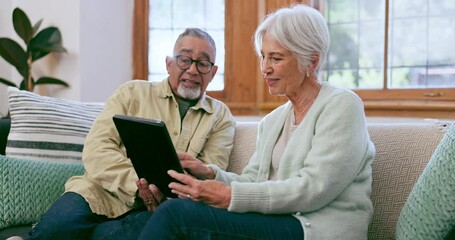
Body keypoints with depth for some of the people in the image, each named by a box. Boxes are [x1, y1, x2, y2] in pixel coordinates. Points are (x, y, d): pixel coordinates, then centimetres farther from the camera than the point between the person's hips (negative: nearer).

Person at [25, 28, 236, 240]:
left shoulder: (221, 117, 15)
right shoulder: (133, 93, 14)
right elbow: (96, 148, 2)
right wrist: (137, 183, -16)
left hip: (155, 209, 1)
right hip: (103, 192, -1)